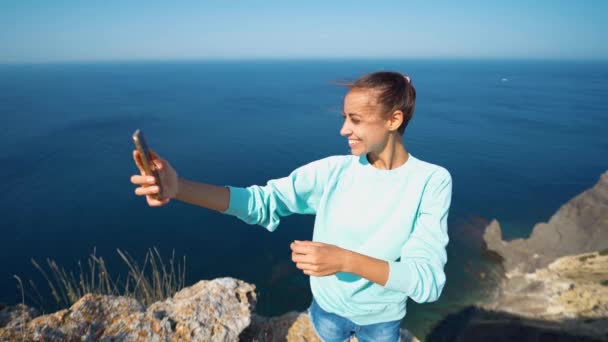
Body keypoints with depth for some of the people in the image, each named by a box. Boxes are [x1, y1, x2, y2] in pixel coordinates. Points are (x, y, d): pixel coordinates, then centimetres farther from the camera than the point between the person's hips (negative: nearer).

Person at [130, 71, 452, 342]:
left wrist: (345, 259, -42)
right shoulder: (333, 170, -16)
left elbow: (427, 281, -28)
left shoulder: (432, 182, -22)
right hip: (328, 308, 2)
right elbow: (265, 201, -20)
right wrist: (178, 187, -35)